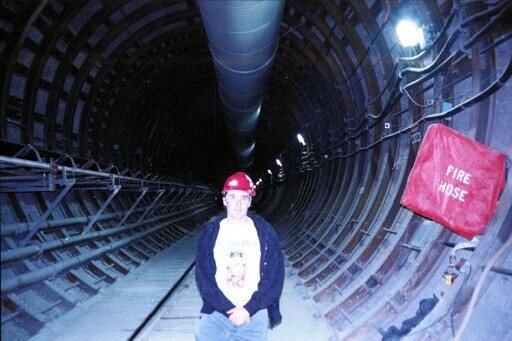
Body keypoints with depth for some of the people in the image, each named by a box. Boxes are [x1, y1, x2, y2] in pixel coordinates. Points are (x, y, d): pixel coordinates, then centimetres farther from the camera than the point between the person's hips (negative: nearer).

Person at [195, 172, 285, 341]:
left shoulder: (265, 232, 0)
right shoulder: (211, 231, 2)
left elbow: (275, 275, -2)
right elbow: (203, 276, -1)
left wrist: (249, 308, -10)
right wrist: (229, 309, -9)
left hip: (254, 311, 0)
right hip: (218, 311, 1)